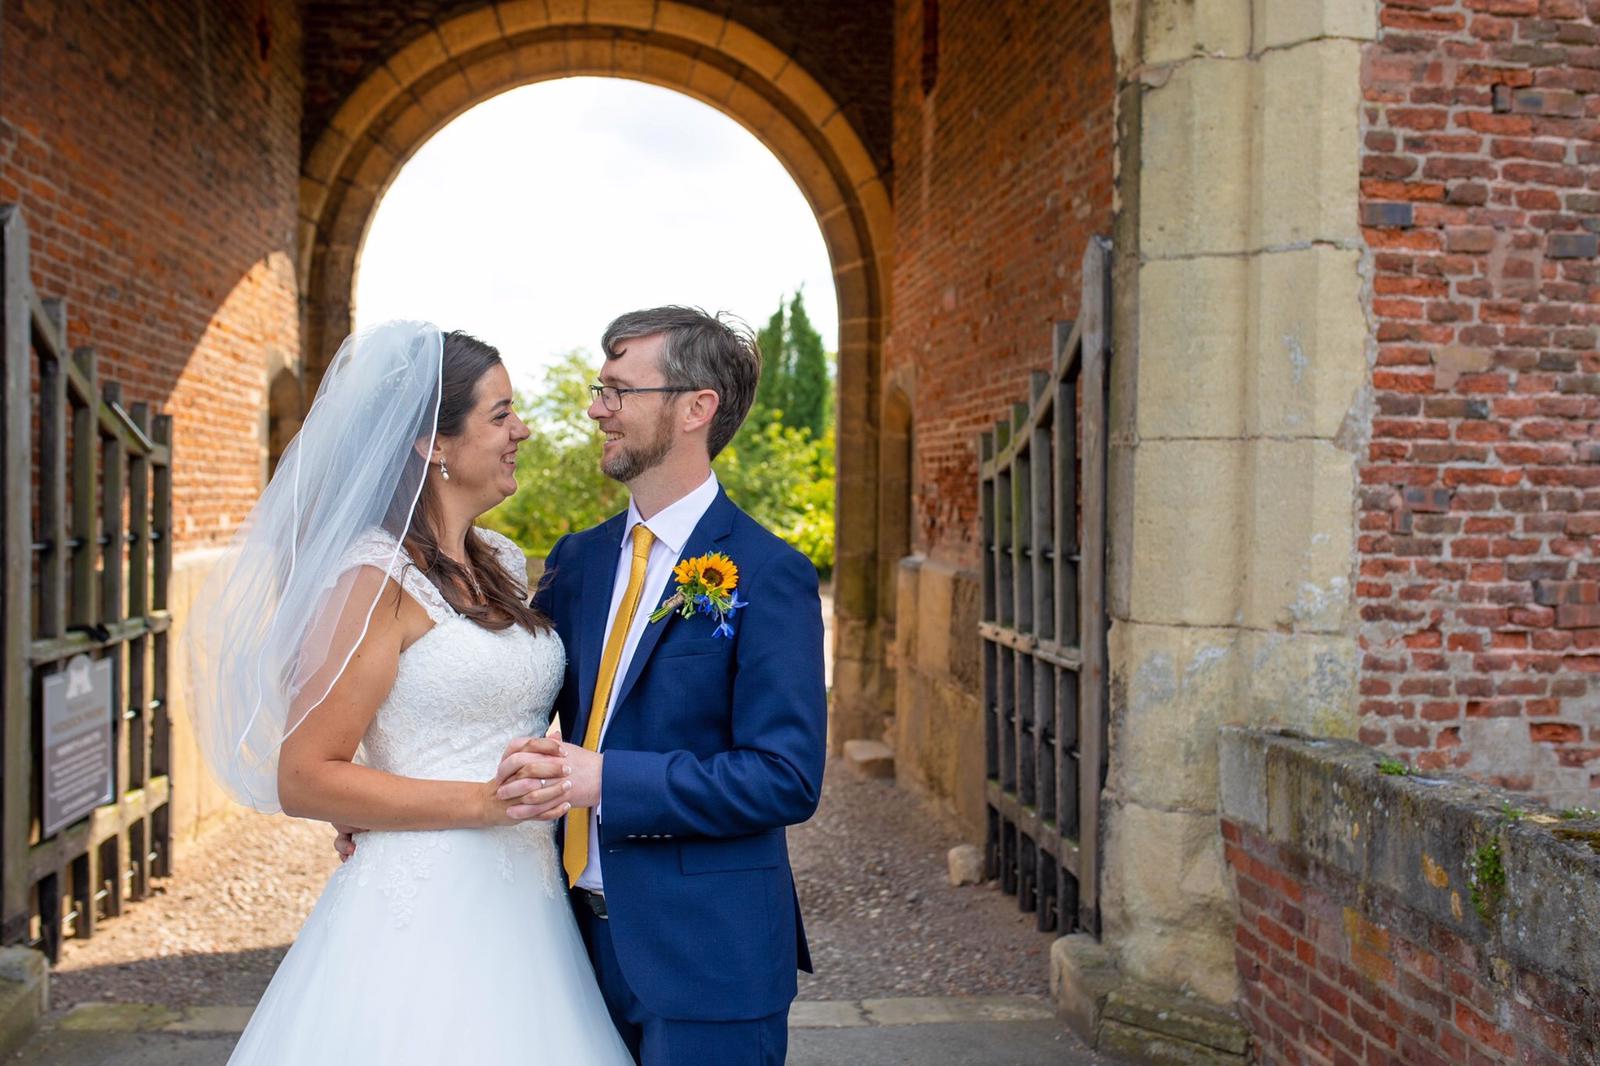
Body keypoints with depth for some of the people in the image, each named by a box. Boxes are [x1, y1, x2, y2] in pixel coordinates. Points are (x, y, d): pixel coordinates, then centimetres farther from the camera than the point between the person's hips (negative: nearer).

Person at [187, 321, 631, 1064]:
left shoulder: (503, 565, 10)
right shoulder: (376, 576, -13)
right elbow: (303, 779, -14)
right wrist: (485, 802, -20)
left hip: (524, 909, 7)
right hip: (425, 912, -7)